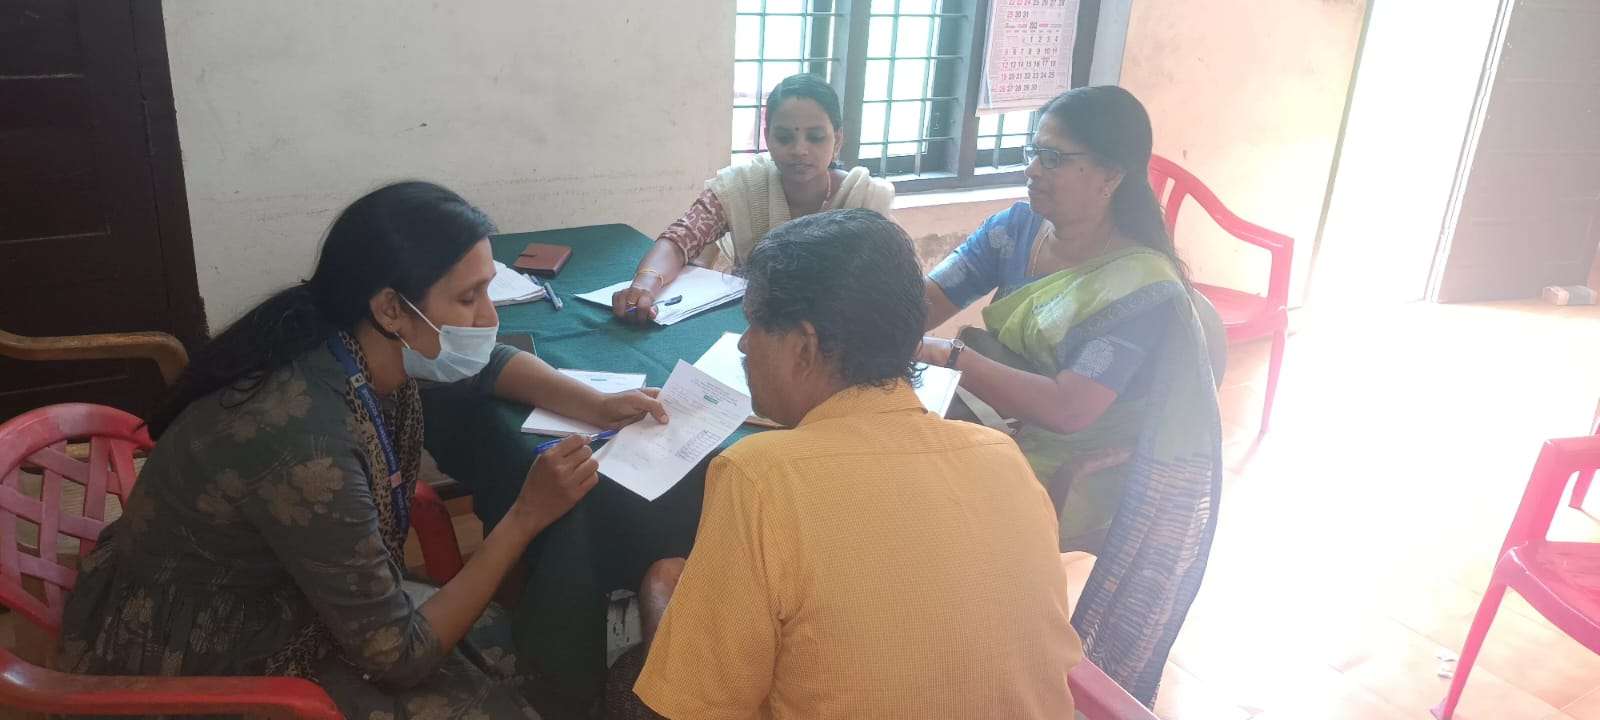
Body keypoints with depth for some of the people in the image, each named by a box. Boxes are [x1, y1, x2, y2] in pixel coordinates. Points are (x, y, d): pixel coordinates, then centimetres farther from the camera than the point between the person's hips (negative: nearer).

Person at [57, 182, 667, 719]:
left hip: (263, 589, 7)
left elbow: (487, 362, 8)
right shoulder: (307, 446, -35)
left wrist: (596, 406, -9)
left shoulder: (367, 346, -14)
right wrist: (526, 517, -24)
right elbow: (398, 656, -25)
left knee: (494, 643, 0)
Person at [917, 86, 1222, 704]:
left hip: (1116, 475, -6)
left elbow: (1067, 409, -31)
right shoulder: (1019, 227, -4)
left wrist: (944, 354, -33)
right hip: (1023, 428, 6)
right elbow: (924, 302, -10)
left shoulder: (1144, 287, -23)